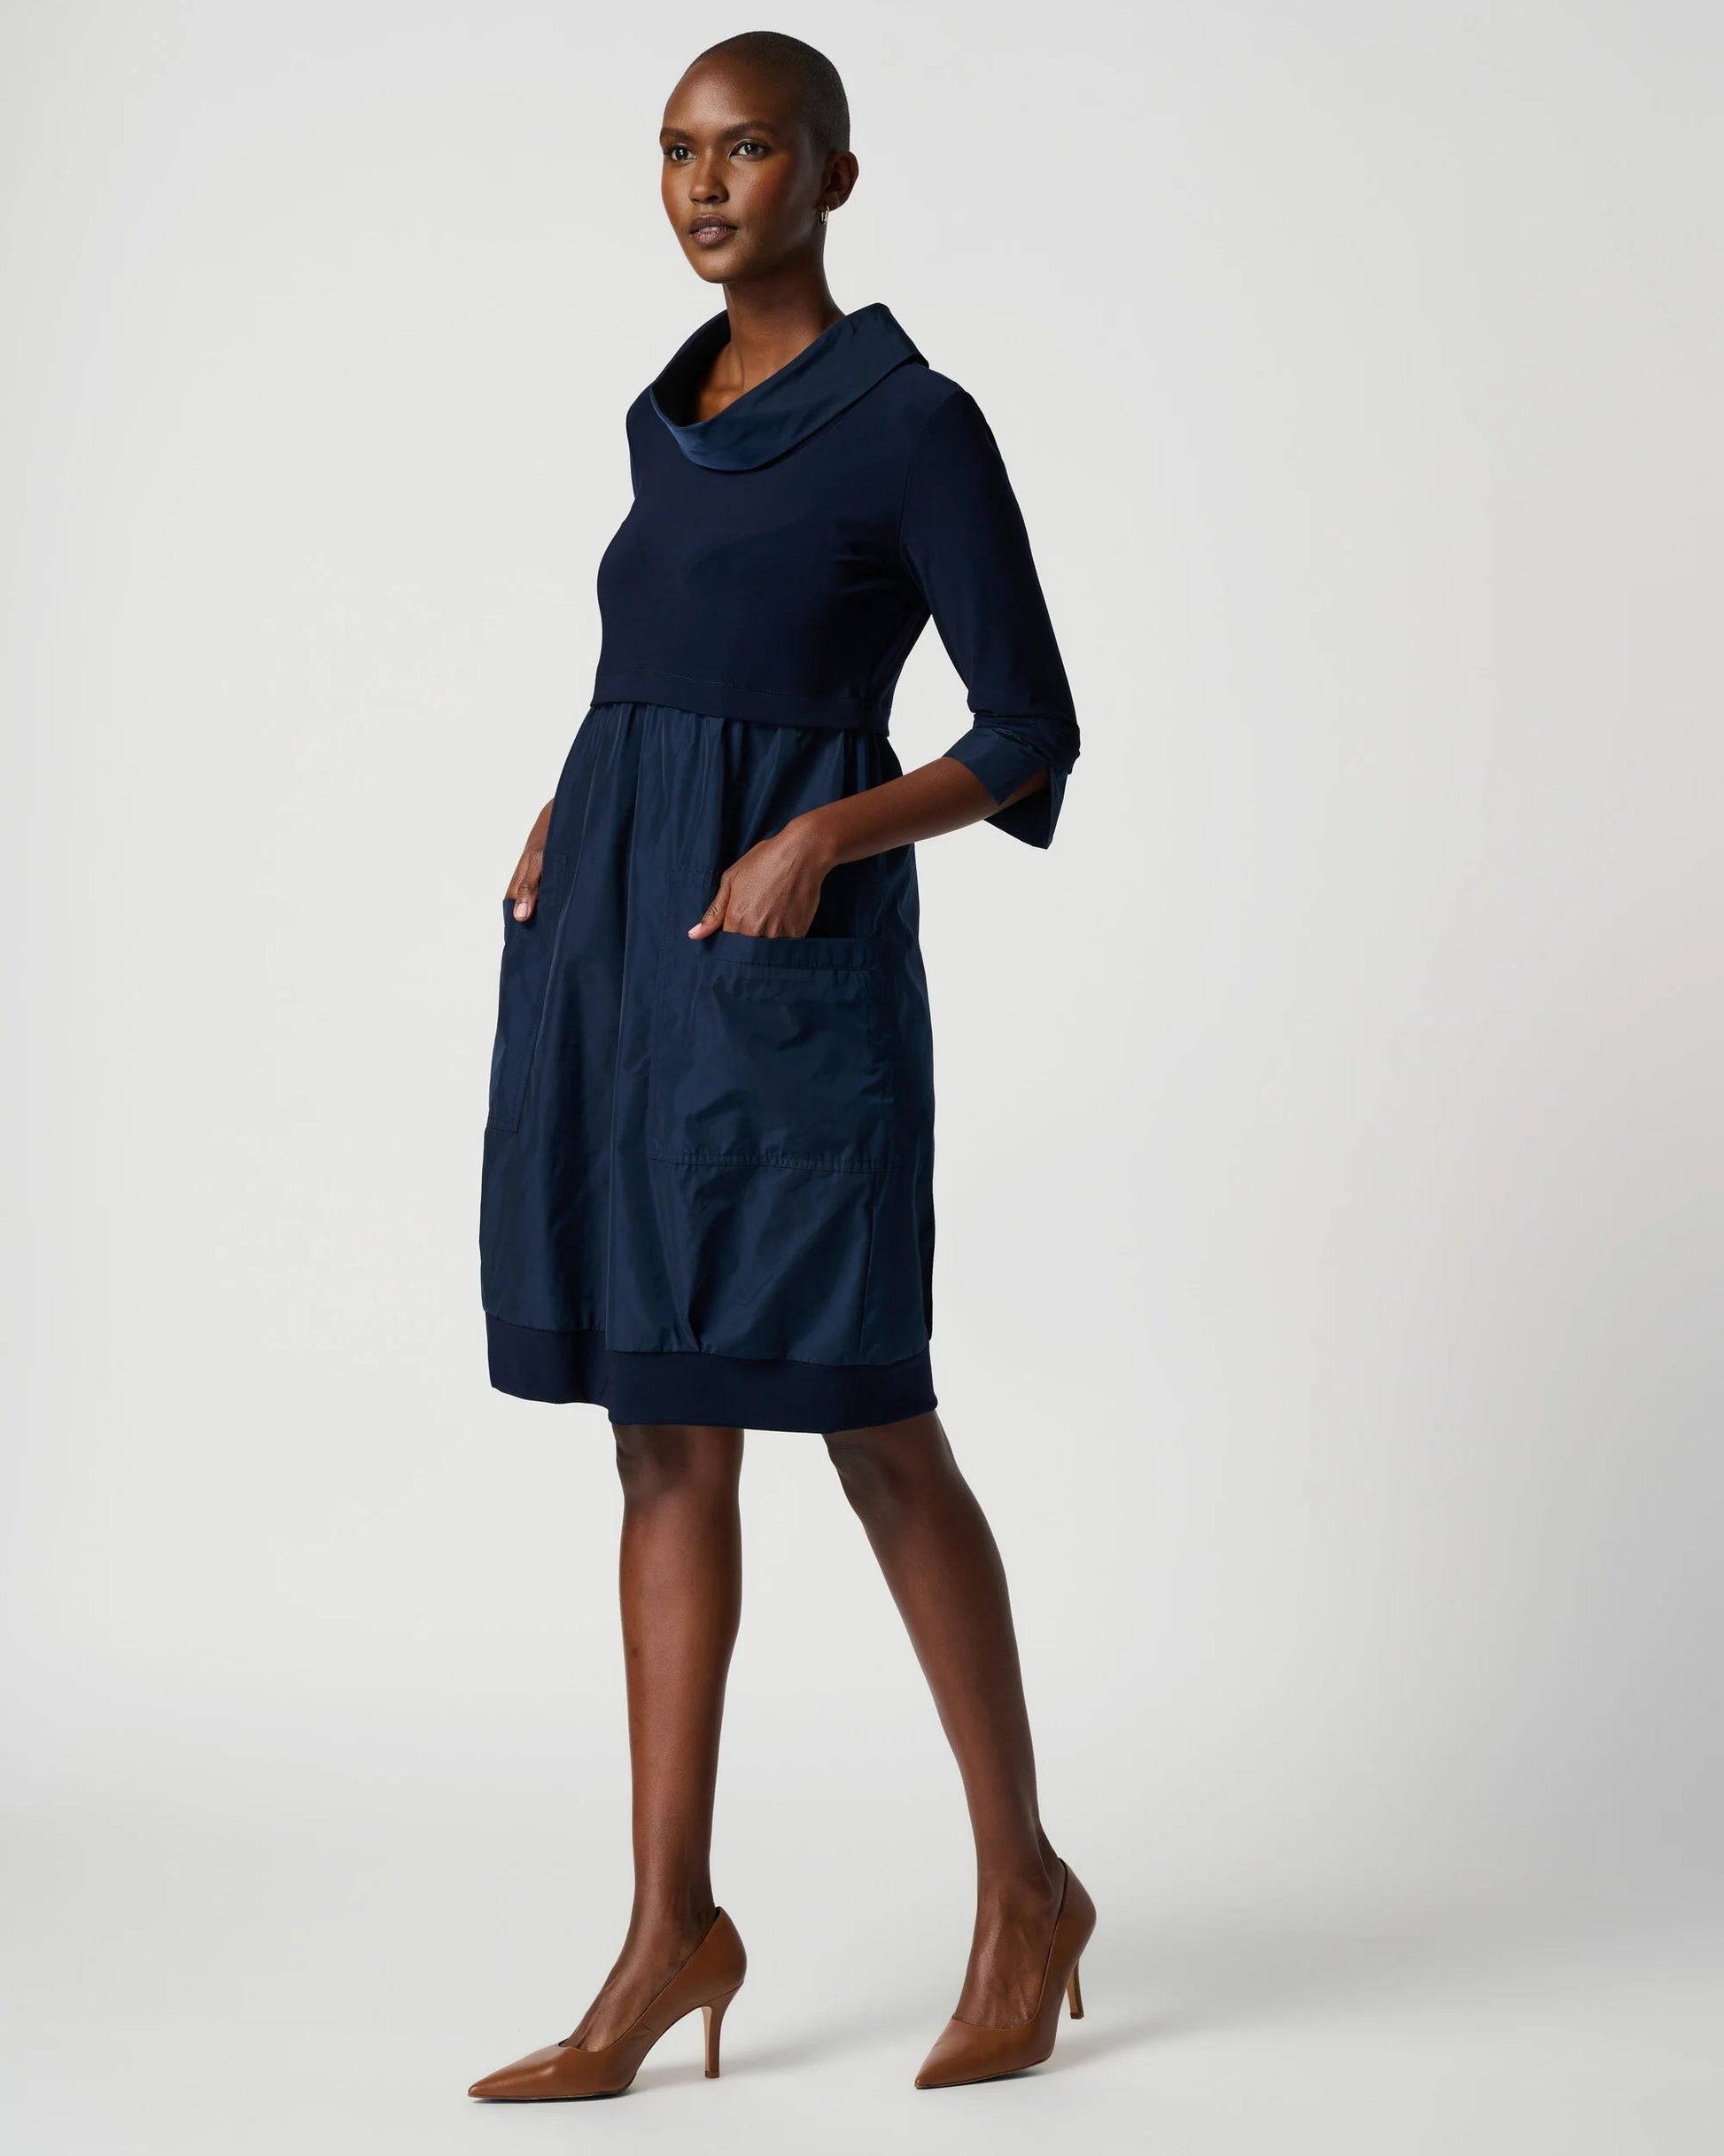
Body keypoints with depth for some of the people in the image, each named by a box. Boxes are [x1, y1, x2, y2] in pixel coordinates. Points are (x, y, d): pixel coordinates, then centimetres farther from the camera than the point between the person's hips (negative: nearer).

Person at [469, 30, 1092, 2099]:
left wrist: (826, 836, -20)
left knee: (873, 1435, 0)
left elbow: (1033, 736, -6)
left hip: (786, 959, -7)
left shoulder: (919, 421, -6)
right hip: (609, 945, 7)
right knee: (667, 1449, 6)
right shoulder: (666, 417, 15)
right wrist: (566, 811, 11)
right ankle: (671, 1925, 12)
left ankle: (1023, 1886, 17)